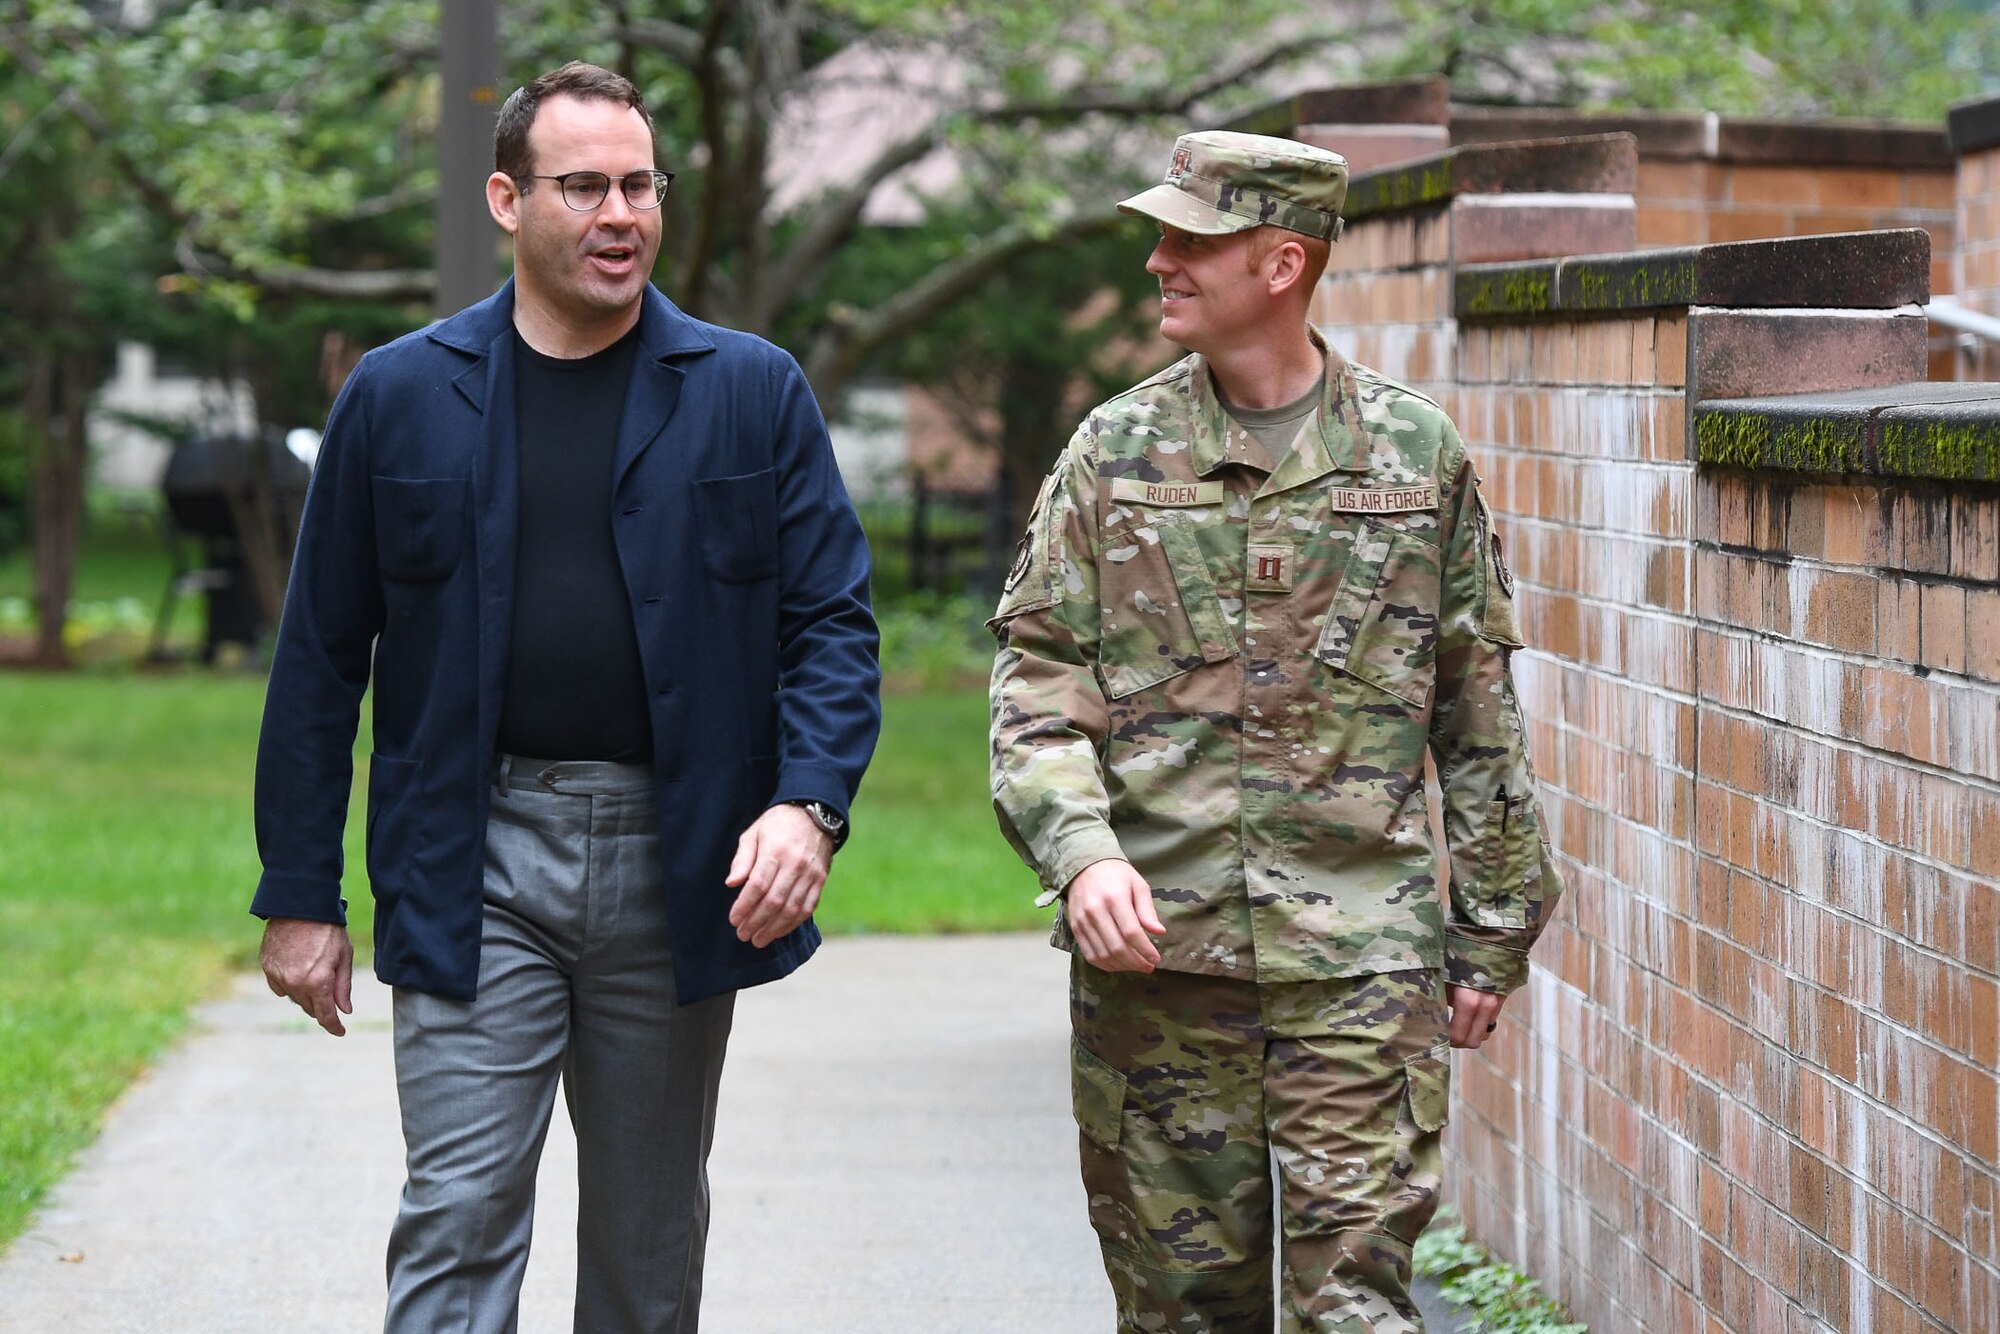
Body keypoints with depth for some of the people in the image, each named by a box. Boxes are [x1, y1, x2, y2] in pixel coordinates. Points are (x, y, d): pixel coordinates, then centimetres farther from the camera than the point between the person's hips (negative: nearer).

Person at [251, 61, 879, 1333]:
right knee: (460, 1221, -8)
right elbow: (322, 654, 6)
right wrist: (300, 894, 3)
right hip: (474, 862, -1)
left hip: (679, 868, 1)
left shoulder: (753, 393, 3)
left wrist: (809, 802, -16)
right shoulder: (401, 396, 3)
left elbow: (833, 620, 2)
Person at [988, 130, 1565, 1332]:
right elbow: (1037, 672, 4)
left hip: (1361, 957, -1)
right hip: (1157, 953, 1)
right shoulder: (1116, 452, 6)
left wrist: (1492, 935, 9)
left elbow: (1480, 716, 10)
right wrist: (1079, 851, -13)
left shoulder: (1419, 455, 5)